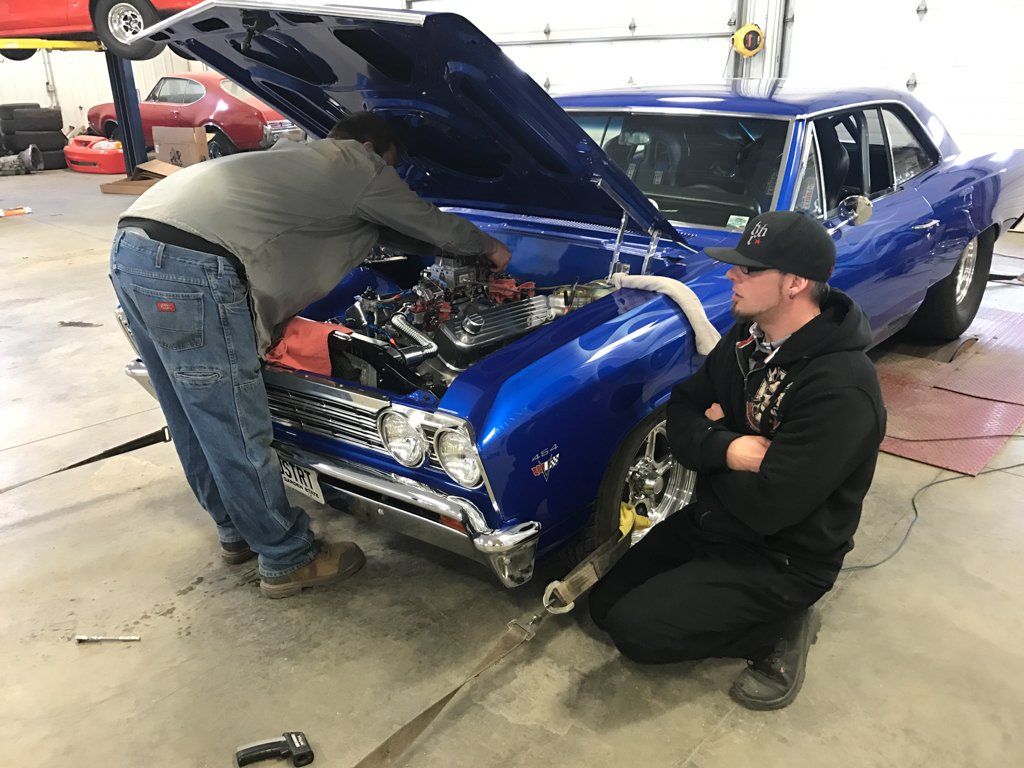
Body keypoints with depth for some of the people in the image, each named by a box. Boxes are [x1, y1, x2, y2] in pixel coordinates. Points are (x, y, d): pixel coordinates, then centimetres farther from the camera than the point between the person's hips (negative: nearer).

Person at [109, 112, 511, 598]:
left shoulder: (295, 155, 30)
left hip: (130, 248, 10)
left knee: (197, 424, 20)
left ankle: (238, 533, 38)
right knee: (238, 435, 3)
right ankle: (288, 561, 20)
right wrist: (490, 248, 39)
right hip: (192, 268, -10)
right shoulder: (362, 167, 8)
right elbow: (437, 227, 19)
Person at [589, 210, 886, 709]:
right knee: (605, 604, 8)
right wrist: (726, 448, -21)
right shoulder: (749, 338, -2)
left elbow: (766, 508, -30)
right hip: (711, 520, 8)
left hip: (781, 559, -8)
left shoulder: (841, 390, -29)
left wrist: (714, 435, -14)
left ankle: (780, 629, 2)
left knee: (634, 630, -17)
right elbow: (682, 411, 1)